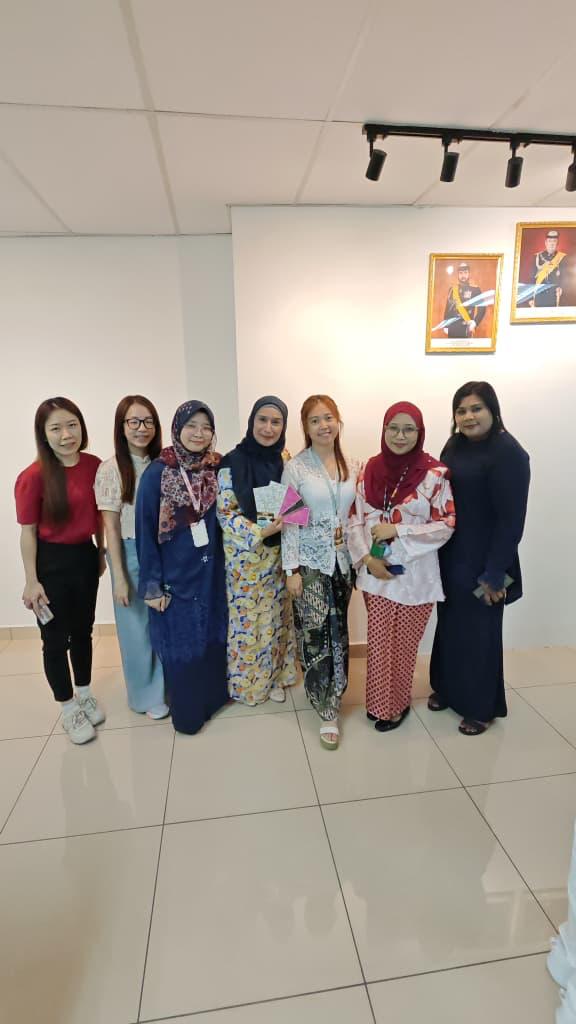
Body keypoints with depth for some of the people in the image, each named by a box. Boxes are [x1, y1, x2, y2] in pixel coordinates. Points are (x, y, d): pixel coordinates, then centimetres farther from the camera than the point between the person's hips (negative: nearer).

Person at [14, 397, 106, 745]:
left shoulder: (95, 466, -5)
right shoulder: (34, 476, -18)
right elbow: (28, 531, -12)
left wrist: (101, 552, 14)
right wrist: (32, 581, -11)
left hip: (85, 557, 4)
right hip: (51, 563, -4)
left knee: (83, 631, 20)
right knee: (56, 639, 10)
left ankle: (86, 694, 40)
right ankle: (69, 707, 30)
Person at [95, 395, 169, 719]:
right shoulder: (111, 469, -11)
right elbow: (111, 527, -10)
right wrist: (120, 577, -11)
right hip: (130, 554, -3)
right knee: (137, 627, 12)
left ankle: (166, 685, 39)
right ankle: (148, 695, 33)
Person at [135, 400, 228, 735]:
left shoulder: (217, 469, -1)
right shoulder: (157, 474, -12)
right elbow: (146, 531, -10)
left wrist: (227, 562, 5)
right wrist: (152, 584, -10)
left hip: (211, 572, 4)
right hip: (176, 575, -3)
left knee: (213, 634, 17)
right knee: (181, 641, 10)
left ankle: (214, 694, 39)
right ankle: (187, 710, 30)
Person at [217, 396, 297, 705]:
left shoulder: (284, 461, 2)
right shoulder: (233, 462, -12)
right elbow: (225, 514, -12)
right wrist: (259, 532, -23)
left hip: (276, 554, 4)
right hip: (244, 555, -4)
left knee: (275, 617, 15)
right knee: (246, 619, 8)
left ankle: (273, 678, 35)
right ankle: (246, 683, 30)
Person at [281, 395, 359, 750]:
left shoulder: (352, 467, 5)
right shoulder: (295, 468, -8)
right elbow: (289, 521, -8)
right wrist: (291, 569, -11)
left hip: (343, 560, 4)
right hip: (310, 561, -4)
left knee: (338, 632, 11)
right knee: (316, 634, -2)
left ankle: (329, 698, 29)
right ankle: (329, 711, 15)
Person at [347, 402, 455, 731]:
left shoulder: (435, 474, -10)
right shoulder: (370, 470, 1)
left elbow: (446, 525, -10)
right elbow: (355, 520, 3)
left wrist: (397, 530, -18)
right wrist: (367, 558, -11)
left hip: (415, 576, -3)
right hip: (375, 574, 3)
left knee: (404, 644, 13)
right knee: (379, 642, 15)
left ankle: (398, 704, 36)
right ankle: (380, 702, 37)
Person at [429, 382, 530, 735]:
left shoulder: (508, 453, -16)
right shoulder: (455, 445, 6)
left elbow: (511, 519, -17)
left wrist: (494, 574, -17)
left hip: (481, 562, -6)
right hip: (449, 557, 7)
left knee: (478, 632, 8)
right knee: (449, 625, 18)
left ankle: (482, 707, 29)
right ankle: (447, 689, 39)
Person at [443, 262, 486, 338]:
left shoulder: (475, 289, 2)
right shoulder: (452, 289, 10)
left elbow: (482, 308, -1)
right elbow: (447, 308, 13)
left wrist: (474, 323, -14)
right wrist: (446, 326, 8)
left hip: (466, 327, -2)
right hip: (452, 327, 3)